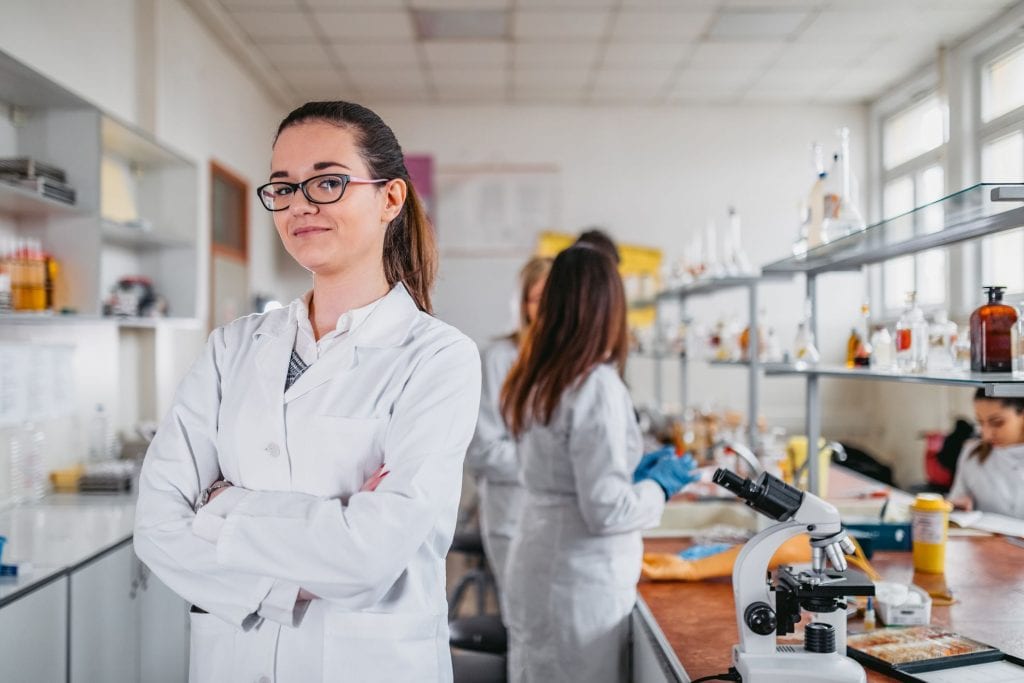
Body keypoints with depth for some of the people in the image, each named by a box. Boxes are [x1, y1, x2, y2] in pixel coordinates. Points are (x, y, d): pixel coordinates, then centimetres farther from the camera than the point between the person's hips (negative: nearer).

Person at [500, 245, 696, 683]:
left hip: (535, 568, 8)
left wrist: (631, 468, 18)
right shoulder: (597, 386, -19)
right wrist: (661, 486, -3)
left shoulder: (534, 381, 4)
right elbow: (607, 511, -19)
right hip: (581, 580, -8)